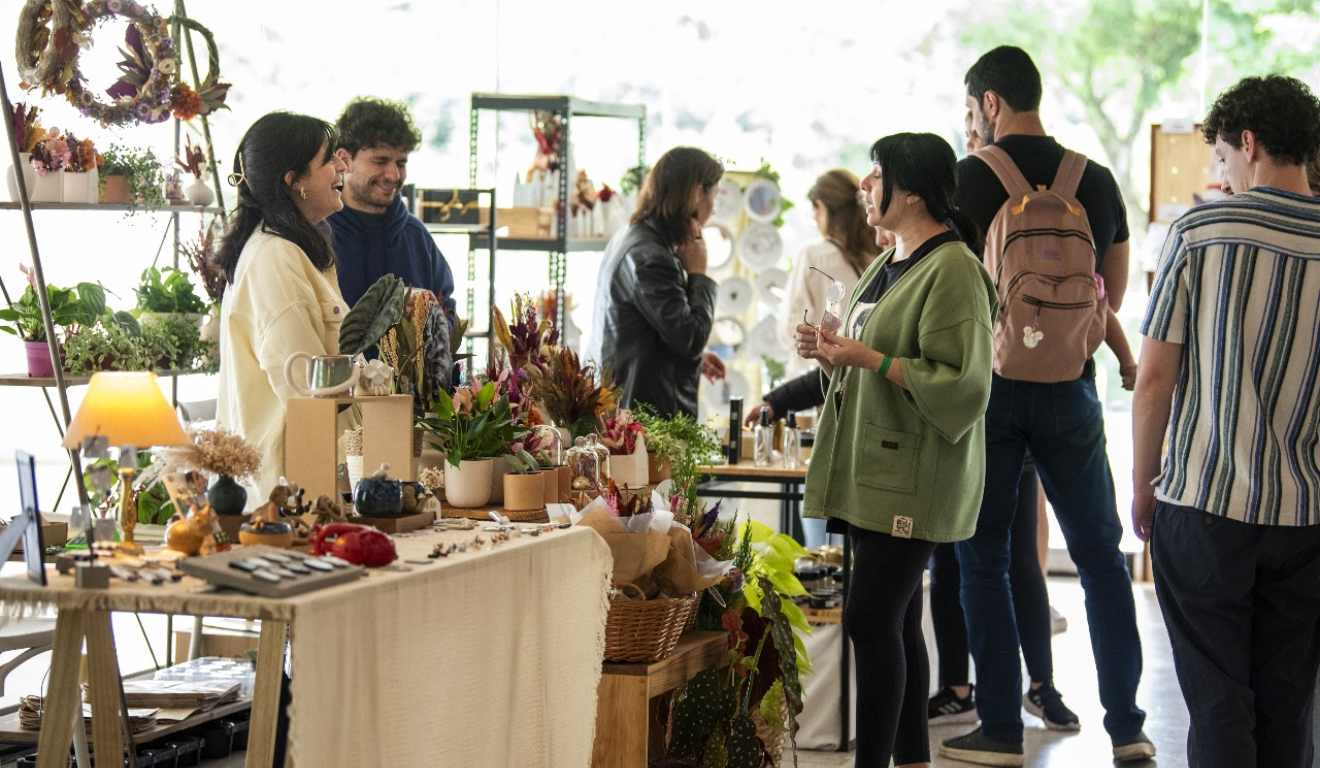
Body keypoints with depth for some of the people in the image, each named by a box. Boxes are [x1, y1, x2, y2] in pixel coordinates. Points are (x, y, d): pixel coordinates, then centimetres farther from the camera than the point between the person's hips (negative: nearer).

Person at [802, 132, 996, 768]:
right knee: (895, 621, 12)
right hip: (874, 471, 9)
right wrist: (831, 353, 7)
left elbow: (960, 385, -20)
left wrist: (869, 357, -20)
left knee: (871, 619, -11)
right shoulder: (888, 266, 16)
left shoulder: (952, 271, -14)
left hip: (912, 480, -9)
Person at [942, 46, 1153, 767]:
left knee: (983, 559, 6)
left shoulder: (969, 180, -8)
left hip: (989, 383, -3)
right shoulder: (1097, 181, 4)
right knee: (1100, 554, 11)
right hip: (1070, 385, 3)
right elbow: (1114, 293, 13)